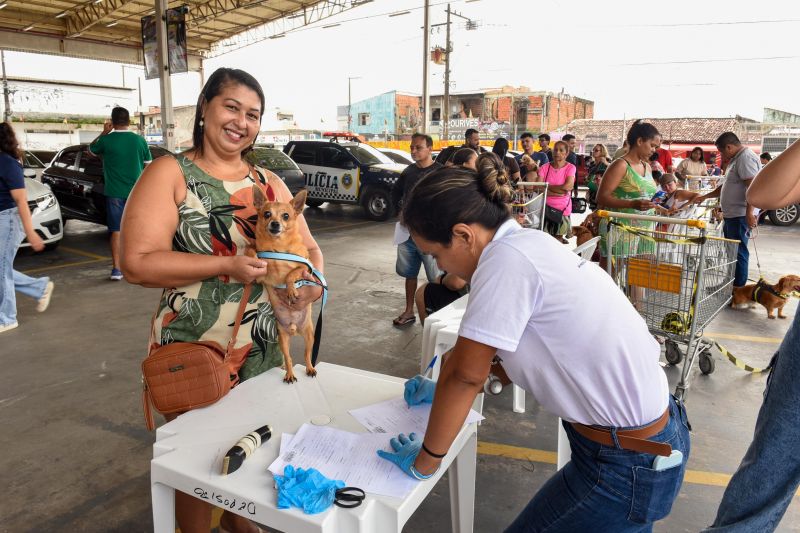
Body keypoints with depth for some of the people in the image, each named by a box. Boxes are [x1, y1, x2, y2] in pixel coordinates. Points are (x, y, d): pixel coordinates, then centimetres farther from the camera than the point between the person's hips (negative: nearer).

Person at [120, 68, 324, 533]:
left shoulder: (268, 182, 7)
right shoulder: (169, 174, -8)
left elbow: (307, 247, 7)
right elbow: (138, 263, -17)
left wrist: (313, 283, -15)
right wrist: (226, 266, -25)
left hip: (263, 346, 5)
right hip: (192, 348, -5)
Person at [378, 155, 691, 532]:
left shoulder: (507, 259, -24)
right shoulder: (528, 244, 2)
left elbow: (466, 373, -19)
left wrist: (424, 462, -7)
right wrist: (445, 394, 15)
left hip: (627, 467, -8)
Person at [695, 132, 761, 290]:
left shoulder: (746, 157, -13)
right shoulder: (736, 159, 20)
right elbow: (726, 186, 30)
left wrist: (749, 212, -29)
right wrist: (705, 197, 29)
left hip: (740, 216, -10)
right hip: (731, 215, 10)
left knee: (738, 251, -5)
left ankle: (739, 287, 1)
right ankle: (730, 283, 23)